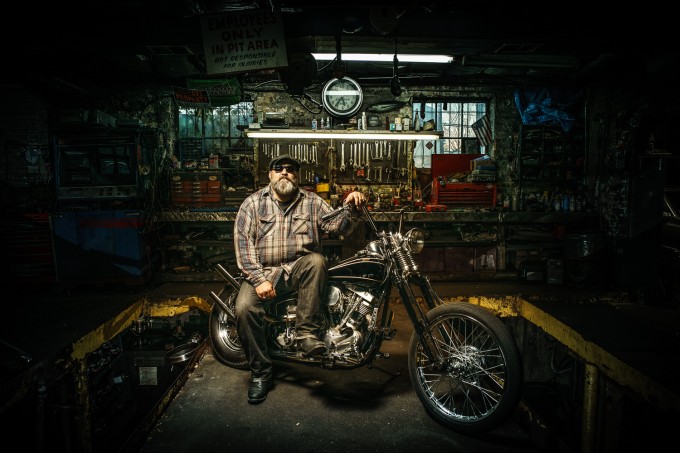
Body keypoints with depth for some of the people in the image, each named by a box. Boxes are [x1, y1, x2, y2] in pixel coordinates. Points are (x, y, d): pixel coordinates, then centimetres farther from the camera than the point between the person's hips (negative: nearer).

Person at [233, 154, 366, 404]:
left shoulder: (312, 202, 10)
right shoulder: (253, 203, 5)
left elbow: (338, 225, -1)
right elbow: (243, 242, -4)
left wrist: (350, 209, -23)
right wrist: (259, 279, -16)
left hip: (300, 268, 0)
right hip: (263, 271, 0)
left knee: (317, 261, -32)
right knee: (244, 308, -25)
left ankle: (306, 334, -25)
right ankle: (260, 372, -4)